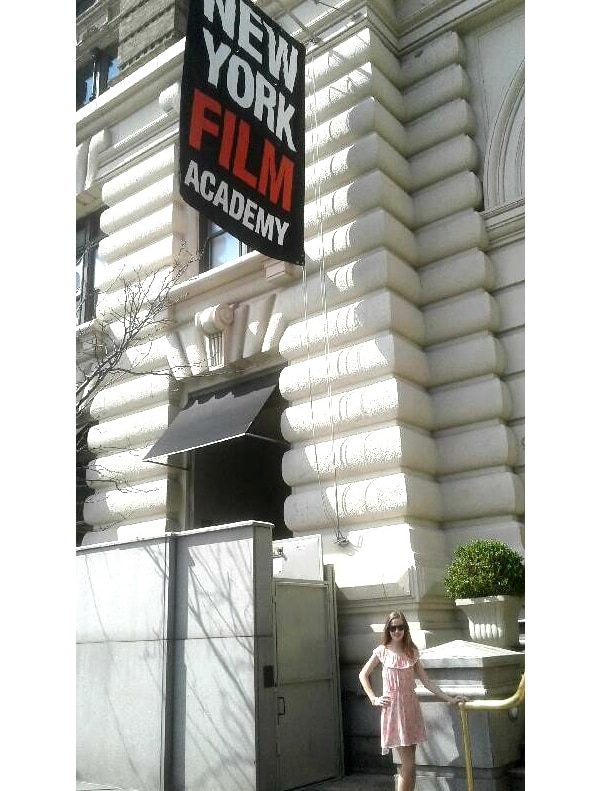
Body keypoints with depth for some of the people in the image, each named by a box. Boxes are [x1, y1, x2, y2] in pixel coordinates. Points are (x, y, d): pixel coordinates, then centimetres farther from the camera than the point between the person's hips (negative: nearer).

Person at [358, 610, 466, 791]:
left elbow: (426, 681, 6)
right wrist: (374, 699, -2)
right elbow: (363, 675, 6)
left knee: (410, 763, 8)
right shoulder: (382, 651, -4)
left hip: (411, 707, 4)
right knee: (408, 764, -6)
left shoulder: (412, 652, 5)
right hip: (393, 708, -4)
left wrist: (449, 698, -1)